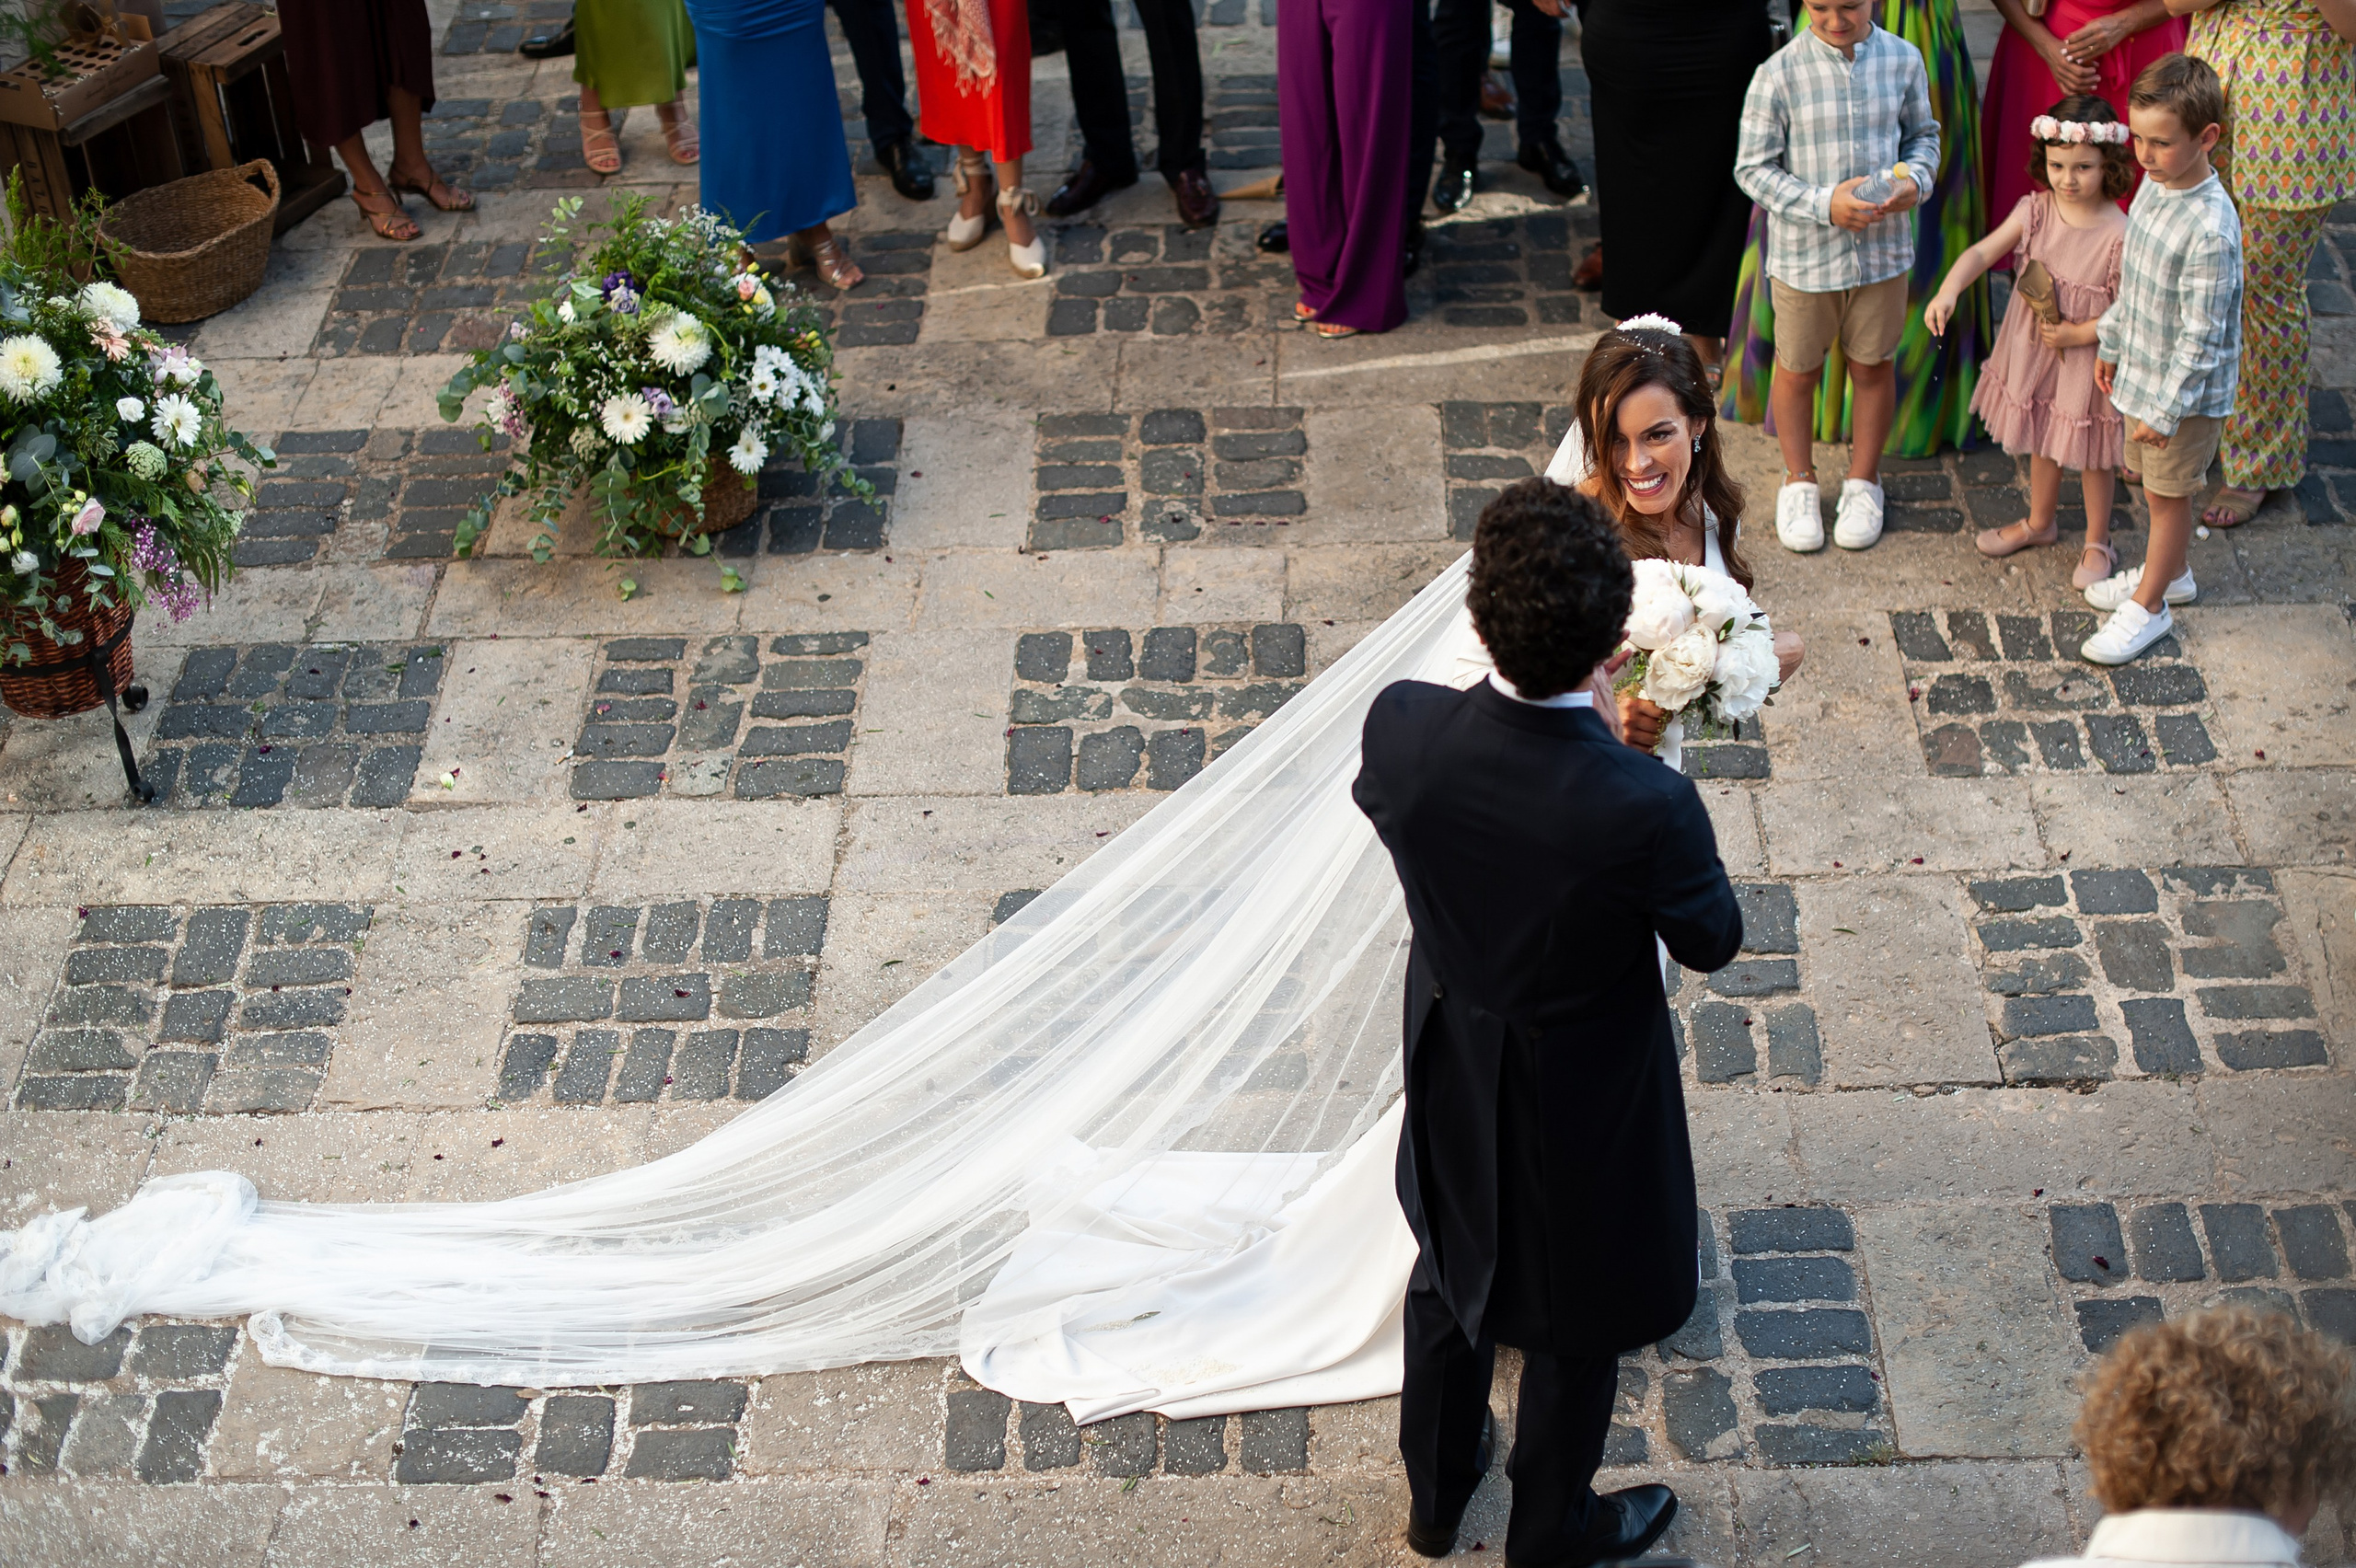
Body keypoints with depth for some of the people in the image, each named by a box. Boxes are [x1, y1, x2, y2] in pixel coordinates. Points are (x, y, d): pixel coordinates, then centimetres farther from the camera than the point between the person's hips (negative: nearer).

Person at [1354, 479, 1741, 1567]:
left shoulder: (1402, 729, -29)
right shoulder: (1645, 805, -38)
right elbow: (1711, 941, -16)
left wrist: (1562, 712, 0)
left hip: (1452, 1064, 4)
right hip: (1586, 1092, -3)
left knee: (1449, 1270, 31)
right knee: (1579, 1317, 25)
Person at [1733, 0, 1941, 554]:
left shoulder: (1903, 60, -7)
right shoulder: (1779, 72, -17)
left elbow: (1923, 134, 9)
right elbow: (1753, 168, -12)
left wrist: (1916, 179, -13)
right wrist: (1824, 204, -23)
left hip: (1881, 248, 2)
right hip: (1803, 254, -2)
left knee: (1873, 363, 16)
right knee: (1798, 368, 14)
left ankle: (1863, 481, 36)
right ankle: (1798, 481, 36)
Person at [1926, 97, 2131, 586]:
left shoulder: (2118, 235, -22)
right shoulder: (2035, 211, -10)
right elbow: (1983, 252, -17)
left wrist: (2077, 334, -23)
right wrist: (1948, 292, -34)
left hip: (2088, 359, -5)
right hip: (2033, 350, 5)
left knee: (2090, 453, 13)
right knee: (2042, 441, 25)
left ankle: (2097, 543, 33)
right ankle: (2040, 520, 48)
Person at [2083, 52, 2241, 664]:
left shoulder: (2211, 231, -31)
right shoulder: (2154, 184, -4)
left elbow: (2201, 336, -26)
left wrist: (2165, 411, -21)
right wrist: (2112, 342, 19)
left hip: (2185, 391, -8)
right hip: (2142, 372, 8)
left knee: (2169, 493, 9)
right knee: (2153, 484, 24)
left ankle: (2149, 605, 25)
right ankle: (2168, 572, 46)